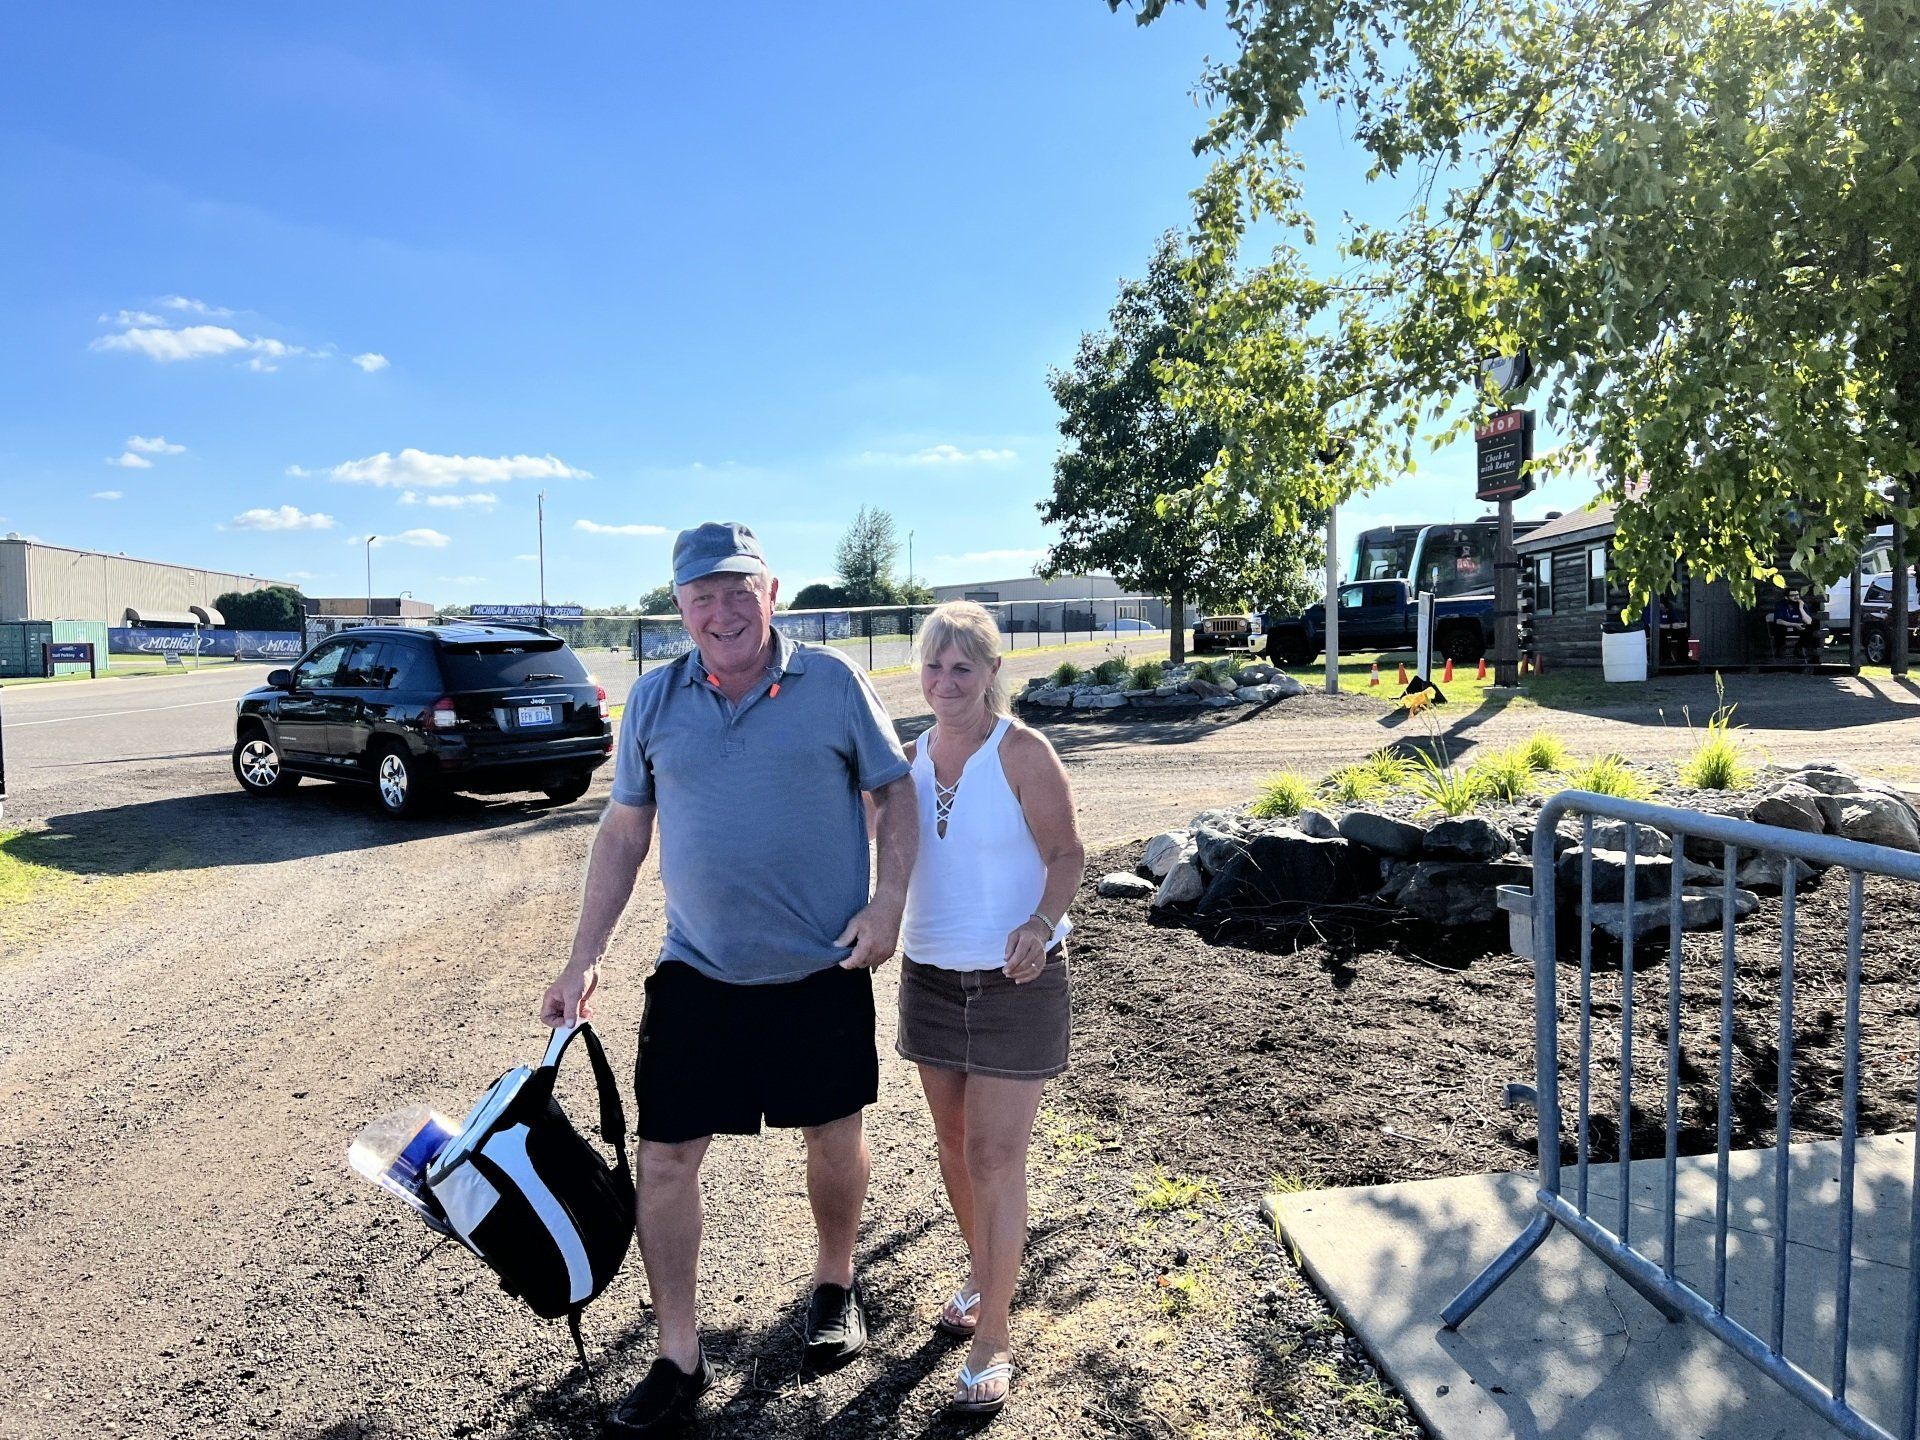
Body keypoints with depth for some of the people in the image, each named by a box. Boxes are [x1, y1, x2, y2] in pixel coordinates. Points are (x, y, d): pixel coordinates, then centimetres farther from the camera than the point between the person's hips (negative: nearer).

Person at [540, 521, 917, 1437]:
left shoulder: (832, 683, -6)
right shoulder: (654, 700, 1)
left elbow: (895, 791, 1)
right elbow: (623, 832, 6)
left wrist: (888, 901, -12)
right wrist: (585, 958, 2)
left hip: (823, 970, -1)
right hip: (696, 973, 2)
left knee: (834, 1134, 15)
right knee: (665, 1156, 3)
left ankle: (835, 1285, 43)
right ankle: (679, 1359, 24)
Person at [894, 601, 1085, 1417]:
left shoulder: (1022, 753, -13)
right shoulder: (913, 755, 3)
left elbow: (1067, 855, -13)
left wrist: (1040, 924, -29)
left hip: (1015, 981, -5)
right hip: (931, 975, 6)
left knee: (996, 1158, -1)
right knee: (955, 1144, 17)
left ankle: (994, 1339, 13)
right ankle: (980, 1274, 41)